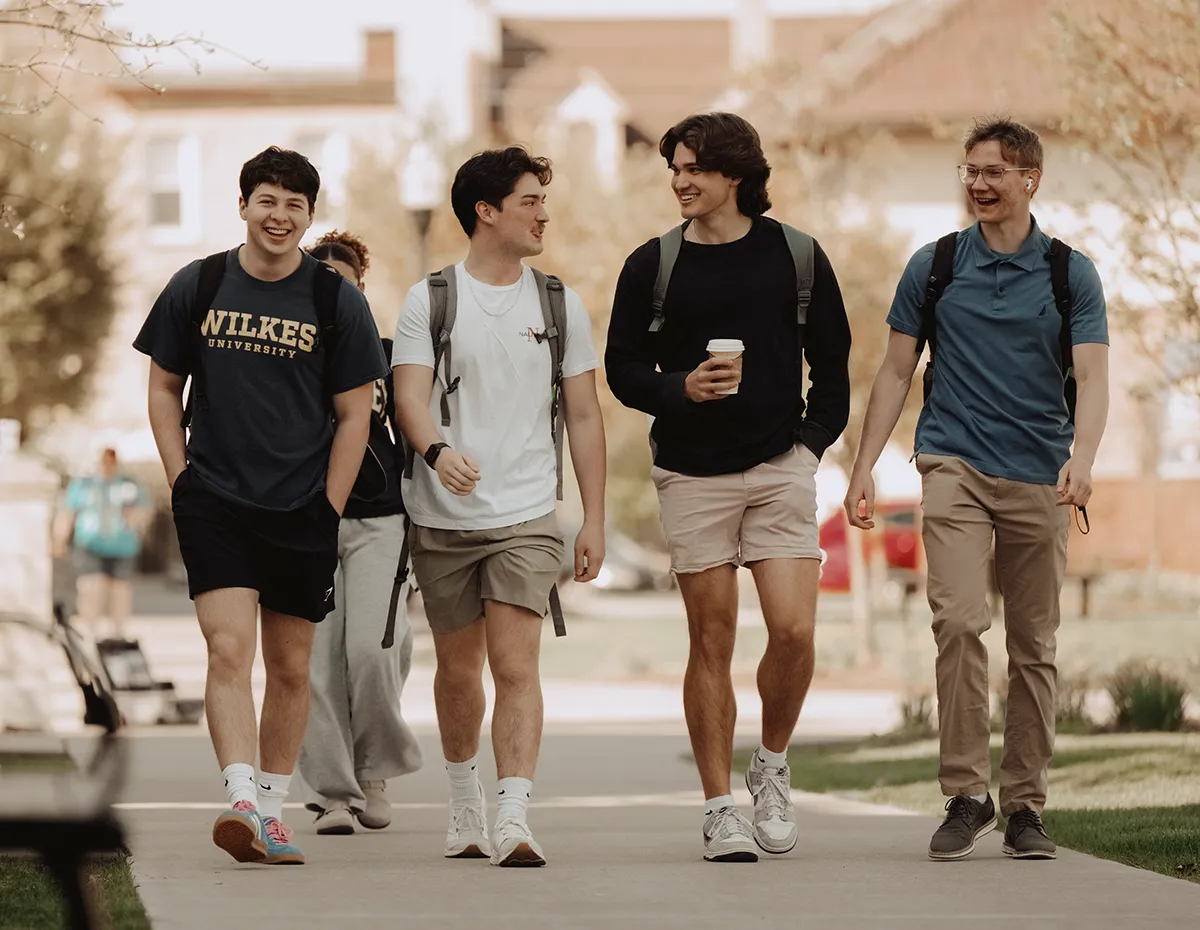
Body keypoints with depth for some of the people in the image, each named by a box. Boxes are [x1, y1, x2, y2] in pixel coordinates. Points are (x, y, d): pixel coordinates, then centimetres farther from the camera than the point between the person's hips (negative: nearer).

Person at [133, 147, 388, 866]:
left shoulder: (337, 301, 1)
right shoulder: (197, 287, 3)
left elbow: (355, 413, 4)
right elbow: (164, 387, 12)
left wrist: (327, 509, -1)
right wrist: (181, 479, 3)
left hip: (304, 511, 1)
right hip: (214, 502, -1)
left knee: (291, 666, 9)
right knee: (230, 648, -16)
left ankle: (272, 811, 21)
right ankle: (244, 806, -26)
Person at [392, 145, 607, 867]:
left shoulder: (561, 305, 8)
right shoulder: (429, 300, 2)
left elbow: (584, 417, 10)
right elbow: (410, 395, -9)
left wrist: (595, 520, 6)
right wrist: (437, 449, -32)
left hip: (527, 517, 0)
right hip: (444, 517, 0)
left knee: (516, 667, -13)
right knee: (458, 672, 11)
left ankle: (514, 821, -21)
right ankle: (466, 804, 30)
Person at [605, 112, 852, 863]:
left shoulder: (796, 256, 4)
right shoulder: (653, 266, 3)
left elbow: (832, 361, 12)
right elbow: (624, 370, 6)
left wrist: (815, 440, 1)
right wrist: (681, 388, -13)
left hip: (781, 467, 0)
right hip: (692, 475, 0)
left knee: (794, 631, -11)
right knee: (712, 642, 1)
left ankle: (772, 765, 15)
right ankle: (720, 809, 8)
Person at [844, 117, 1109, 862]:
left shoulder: (1072, 274, 5)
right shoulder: (934, 265, 7)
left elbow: (1092, 377, -4)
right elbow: (897, 370, 11)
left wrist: (1082, 456, -23)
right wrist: (865, 465, 4)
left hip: (1039, 478, 1)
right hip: (955, 465, -1)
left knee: (1034, 646, 5)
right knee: (960, 620, -19)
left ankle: (1025, 806, 14)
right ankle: (967, 794, -13)